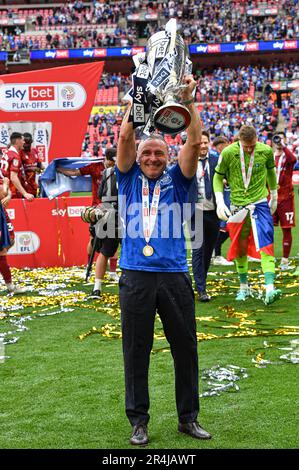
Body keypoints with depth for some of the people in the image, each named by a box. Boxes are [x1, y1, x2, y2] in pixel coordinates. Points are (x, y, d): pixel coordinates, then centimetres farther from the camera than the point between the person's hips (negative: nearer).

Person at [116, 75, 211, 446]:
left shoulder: (176, 179, 10)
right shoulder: (129, 178, 10)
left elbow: (194, 141, -1)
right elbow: (125, 137, -2)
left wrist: (188, 100, -8)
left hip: (174, 275, 1)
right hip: (136, 276, -1)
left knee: (185, 348, 7)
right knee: (136, 351, 5)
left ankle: (188, 417, 20)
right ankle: (138, 420, 16)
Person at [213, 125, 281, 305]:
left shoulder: (266, 151, -5)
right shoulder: (228, 153, -9)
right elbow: (218, 177, 3)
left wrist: (274, 196, 22)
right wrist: (220, 201, -9)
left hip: (260, 203, -1)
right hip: (237, 205, 1)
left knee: (265, 246, -14)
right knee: (240, 248, 10)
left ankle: (270, 289, -20)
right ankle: (244, 287, 25)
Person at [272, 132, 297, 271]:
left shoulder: (287, 156, 2)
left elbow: (293, 159, -25)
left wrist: (283, 145, -20)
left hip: (286, 198, -2)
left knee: (287, 229, 0)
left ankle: (285, 260, 7)